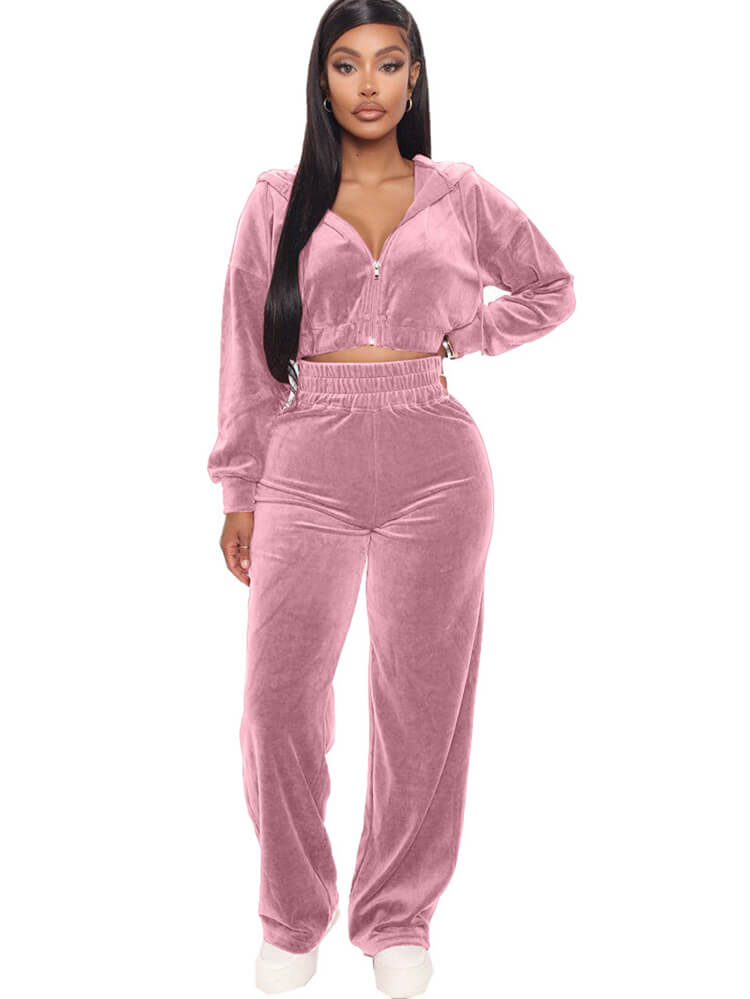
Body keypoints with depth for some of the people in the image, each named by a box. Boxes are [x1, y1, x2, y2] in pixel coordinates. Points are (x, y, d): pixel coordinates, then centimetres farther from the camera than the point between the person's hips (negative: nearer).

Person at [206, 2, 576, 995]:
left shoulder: (460, 196, 7)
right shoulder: (277, 201, 6)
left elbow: (551, 289, 20)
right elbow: (249, 357, 6)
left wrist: (460, 333, 5)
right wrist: (241, 491, 3)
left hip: (435, 465, 1)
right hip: (310, 465, 0)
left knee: (425, 703, 5)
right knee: (279, 702, -2)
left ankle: (396, 918, 23)